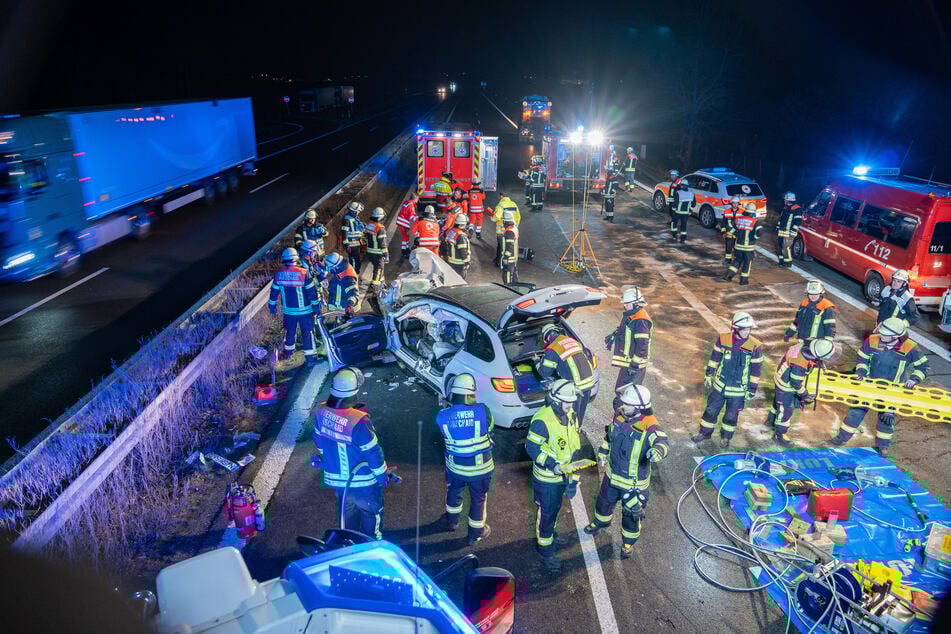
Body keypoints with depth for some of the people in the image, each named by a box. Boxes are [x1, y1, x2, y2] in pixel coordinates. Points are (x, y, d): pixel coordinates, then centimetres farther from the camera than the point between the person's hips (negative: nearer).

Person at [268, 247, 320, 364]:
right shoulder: (303, 273, -17)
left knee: (290, 331, 22)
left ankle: (288, 352, 38)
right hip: (304, 310, -4)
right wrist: (316, 306, -2)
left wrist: (272, 306, 19)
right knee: (307, 332, 4)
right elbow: (312, 291, -12)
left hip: (288, 310, 4)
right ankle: (310, 357, 4)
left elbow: (274, 292, 7)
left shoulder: (278, 274, -3)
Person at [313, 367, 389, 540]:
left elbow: (319, 439, 5)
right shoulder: (358, 420, -33)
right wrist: (382, 475, -6)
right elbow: (373, 452, -22)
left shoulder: (322, 411, -13)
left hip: (335, 479, 6)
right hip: (362, 482, -6)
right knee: (372, 513, 19)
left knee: (347, 512, 28)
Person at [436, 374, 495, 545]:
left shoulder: (442, 416, -18)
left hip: (455, 466, 3)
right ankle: (475, 534, 37)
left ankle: (452, 522, 53)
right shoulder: (482, 410, -24)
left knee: (453, 493, 30)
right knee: (478, 499, 19)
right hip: (480, 467, -2)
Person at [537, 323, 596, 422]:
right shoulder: (573, 340, 11)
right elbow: (590, 356, 22)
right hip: (589, 381, 7)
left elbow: (544, 372, -1)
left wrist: (537, 362, 18)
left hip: (575, 387, -7)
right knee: (581, 412, 24)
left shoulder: (552, 350, -10)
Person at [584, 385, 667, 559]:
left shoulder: (648, 427, -31)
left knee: (631, 514, 17)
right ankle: (601, 523, 61)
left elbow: (661, 441, -51)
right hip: (612, 475, 6)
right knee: (604, 501, 30)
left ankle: (628, 542, 46)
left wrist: (658, 450, -72)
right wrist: (603, 450, 11)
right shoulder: (620, 414, -12)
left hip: (634, 482, -6)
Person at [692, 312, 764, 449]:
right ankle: (705, 433, 36)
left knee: (731, 416, 14)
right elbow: (714, 358, 2)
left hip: (739, 390, -2)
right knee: (711, 410, 15)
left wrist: (752, 388, -3)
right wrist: (708, 376, 7)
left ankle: (726, 437, 38)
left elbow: (756, 369, -7)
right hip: (720, 385, 2)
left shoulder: (755, 346, -16)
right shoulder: (723, 339, -12)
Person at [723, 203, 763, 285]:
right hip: (749, 247, -3)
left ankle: (729, 274, 8)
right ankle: (743, 280, 15)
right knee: (747, 263, 10)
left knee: (737, 260, 20)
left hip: (738, 246, 3)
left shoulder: (739, 219, -1)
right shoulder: (755, 221, -12)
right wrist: (755, 237, -8)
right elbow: (759, 230, -26)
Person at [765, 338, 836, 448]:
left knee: (778, 402, 29)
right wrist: (805, 395, -13)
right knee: (786, 409, 8)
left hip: (782, 376, 9)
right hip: (786, 386, -9)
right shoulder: (800, 363, -42)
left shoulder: (809, 343, -21)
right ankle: (779, 435, 27)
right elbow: (796, 383, -27)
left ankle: (771, 422, 52)